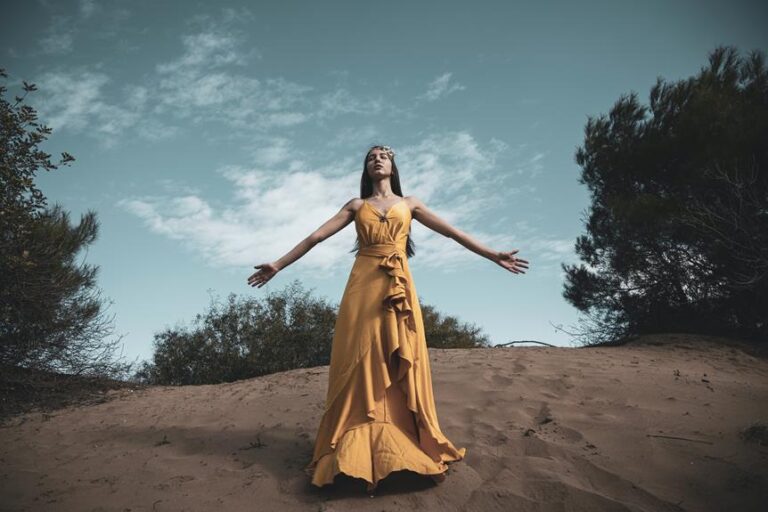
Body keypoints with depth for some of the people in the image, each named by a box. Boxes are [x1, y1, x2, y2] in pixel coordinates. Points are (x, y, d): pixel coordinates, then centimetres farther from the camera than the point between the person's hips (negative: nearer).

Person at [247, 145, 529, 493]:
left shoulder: (409, 203, 17)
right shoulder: (356, 205, 16)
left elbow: (451, 232, 13)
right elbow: (317, 236, 11)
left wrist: (493, 256, 8)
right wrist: (279, 264, 4)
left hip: (399, 287, 1)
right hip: (363, 286, 0)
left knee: (402, 366, -3)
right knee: (361, 363, -6)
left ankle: (403, 448, 5)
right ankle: (354, 455, -2)